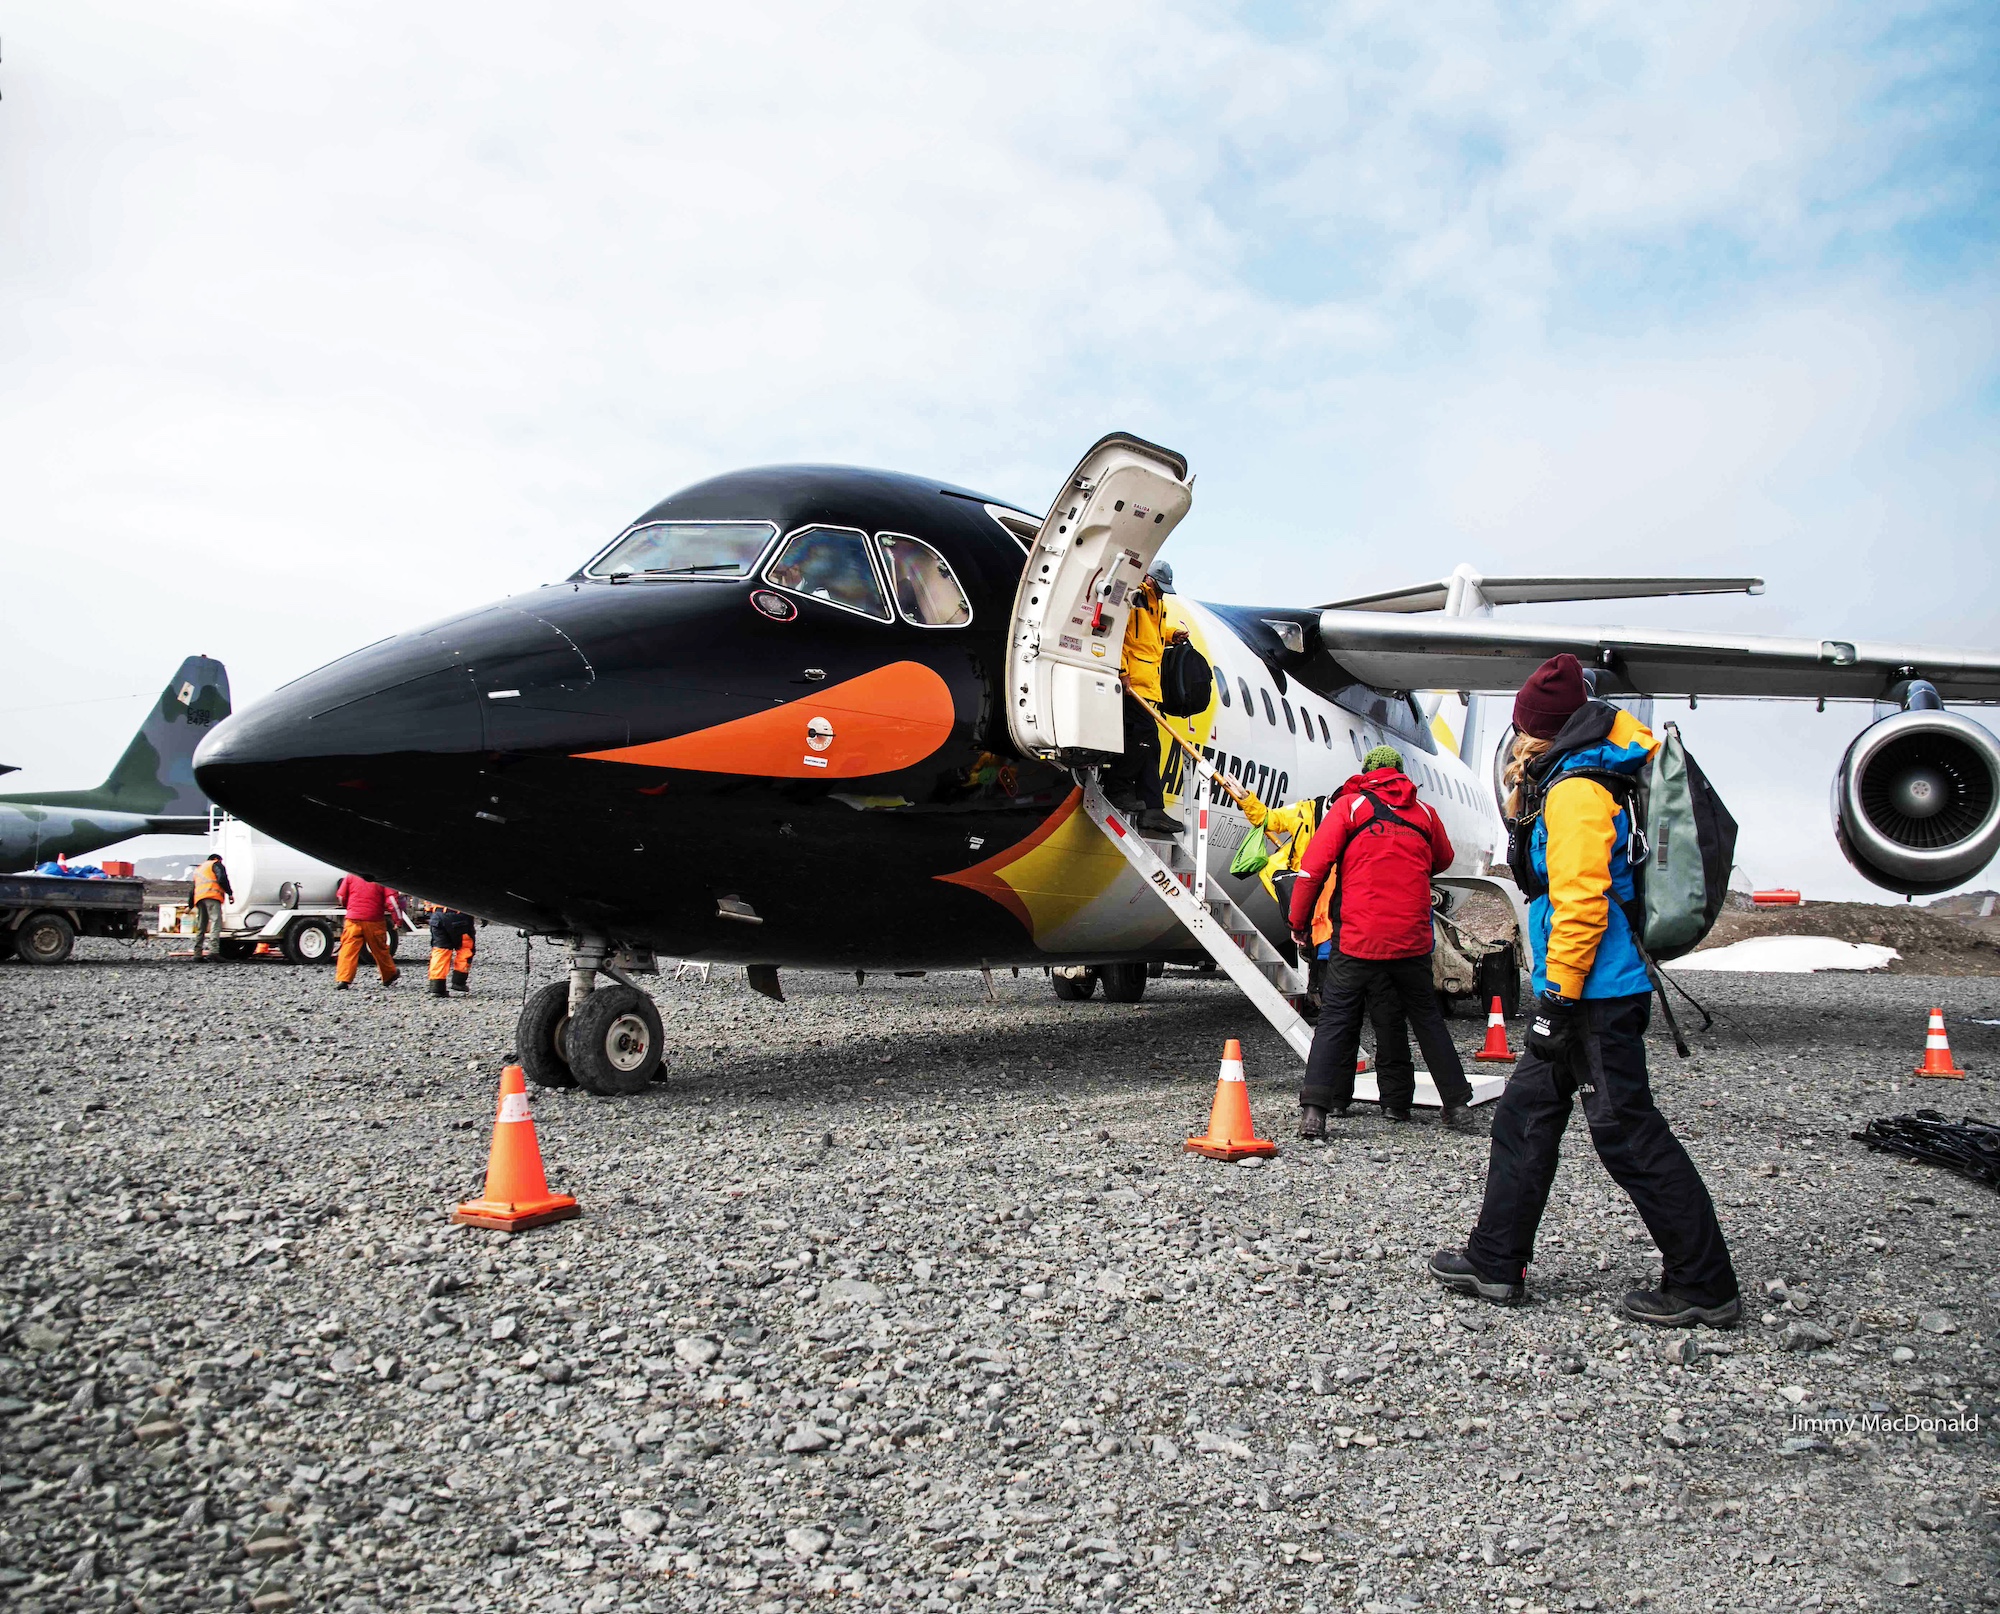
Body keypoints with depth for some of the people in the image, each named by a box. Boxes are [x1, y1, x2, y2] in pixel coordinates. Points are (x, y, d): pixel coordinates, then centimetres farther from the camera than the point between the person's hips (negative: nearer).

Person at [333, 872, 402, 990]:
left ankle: (342, 980, -11)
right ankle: (389, 977, 27)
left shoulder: (350, 877, 4)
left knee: (348, 949, 0)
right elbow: (391, 900, -9)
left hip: (353, 919, 0)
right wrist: (398, 918, -5)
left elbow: (340, 897, 7)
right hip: (374, 920, 0)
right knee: (380, 949, 13)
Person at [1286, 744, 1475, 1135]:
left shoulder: (1348, 805, 2)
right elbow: (1443, 860, 30)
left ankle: (1314, 1110, -6)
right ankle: (1458, 1106, 21)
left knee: (1335, 1018, 4)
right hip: (1412, 938, 3)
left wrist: (1298, 922, 4)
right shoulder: (1424, 812, 11)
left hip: (1358, 938, -3)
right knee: (1426, 1017, 18)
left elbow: (1313, 867, -4)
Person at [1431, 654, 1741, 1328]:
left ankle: (1704, 1285, 6)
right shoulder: (1577, 783, 16)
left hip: (1599, 995, -11)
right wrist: (1522, 797, 14)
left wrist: (1558, 997, -21)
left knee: (1627, 1132, -5)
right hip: (1589, 994, 11)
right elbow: (1546, 863, 31)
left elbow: (1581, 901, -22)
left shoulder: (1577, 790, -15)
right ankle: (1495, 1262, 20)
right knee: (1525, 1114, 13)